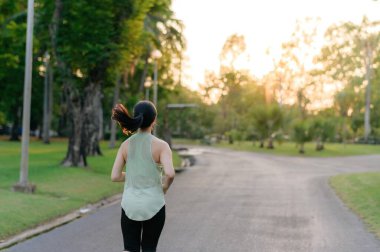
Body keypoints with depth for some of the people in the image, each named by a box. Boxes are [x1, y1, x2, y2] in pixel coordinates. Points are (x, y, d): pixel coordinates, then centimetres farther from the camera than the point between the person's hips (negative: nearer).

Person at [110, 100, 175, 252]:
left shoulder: (125, 145, -1)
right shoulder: (161, 145, -11)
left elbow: (115, 176, -2)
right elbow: (170, 174, -24)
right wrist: (165, 188, -2)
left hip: (130, 205, 2)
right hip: (153, 206, -2)